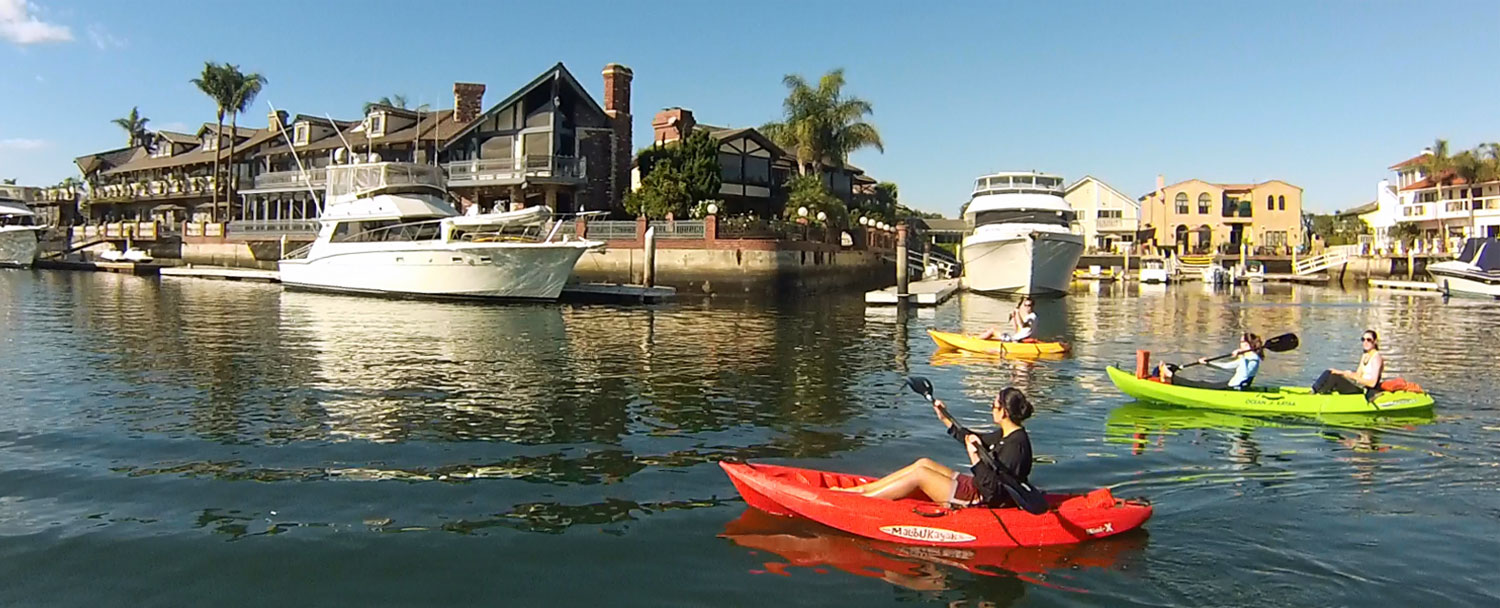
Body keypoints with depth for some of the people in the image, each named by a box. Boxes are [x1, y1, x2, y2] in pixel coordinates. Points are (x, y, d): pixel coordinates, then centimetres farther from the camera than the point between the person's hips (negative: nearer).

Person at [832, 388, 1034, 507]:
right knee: (924, 463, 7)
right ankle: (862, 489, 7)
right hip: (975, 487, 10)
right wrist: (946, 420, 24)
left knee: (920, 474, -11)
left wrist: (975, 457, -34)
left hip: (981, 500, -10)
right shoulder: (1006, 434, 6)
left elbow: (993, 490, -30)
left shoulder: (1015, 445, -24)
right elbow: (973, 440, 25)